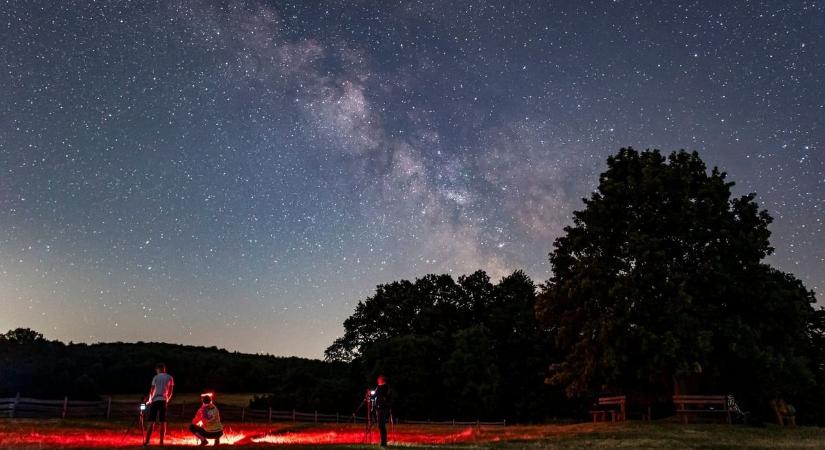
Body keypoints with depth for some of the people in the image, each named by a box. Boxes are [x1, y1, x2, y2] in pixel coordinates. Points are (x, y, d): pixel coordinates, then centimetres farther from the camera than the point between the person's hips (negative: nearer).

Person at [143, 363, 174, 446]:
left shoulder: (156, 377, 5)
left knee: (151, 422, -1)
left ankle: (146, 442, -5)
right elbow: (170, 392, 9)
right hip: (164, 400, 1)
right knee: (163, 423, 3)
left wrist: (150, 400, 16)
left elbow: (152, 390, 2)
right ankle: (161, 442, -1)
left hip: (155, 400, -1)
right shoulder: (170, 378, 11)